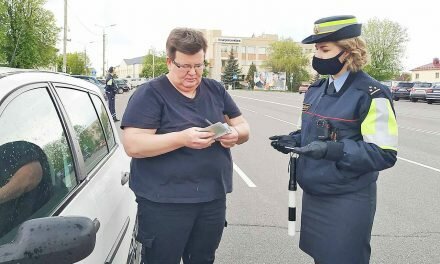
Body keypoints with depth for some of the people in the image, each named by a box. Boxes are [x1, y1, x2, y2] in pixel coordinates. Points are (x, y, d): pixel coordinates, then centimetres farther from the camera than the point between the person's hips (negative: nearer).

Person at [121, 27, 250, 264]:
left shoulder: (216, 90, 9)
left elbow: (243, 127, 13)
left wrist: (235, 134, -11)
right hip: (164, 202, -5)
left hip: (213, 198, 5)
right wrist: (182, 138, -27)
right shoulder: (150, 94, -8)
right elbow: (132, 145, -16)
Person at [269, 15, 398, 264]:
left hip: (348, 201, -7)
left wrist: (333, 150, -31)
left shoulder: (372, 94, -17)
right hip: (313, 195, 7)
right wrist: (294, 140, -2)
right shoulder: (316, 90, 7)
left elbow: (384, 154, -20)